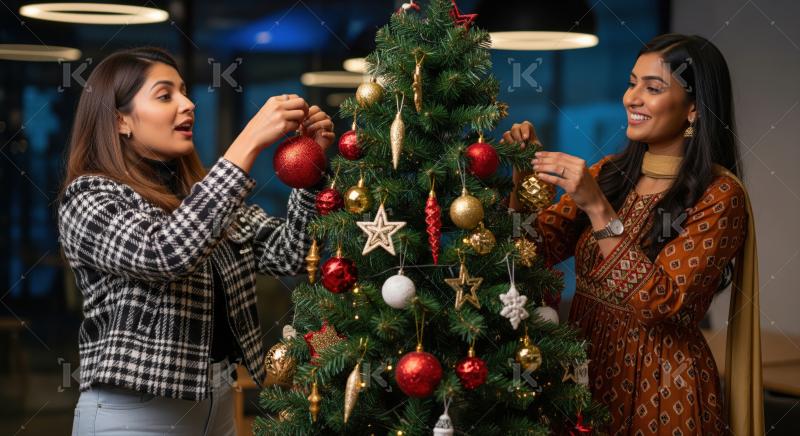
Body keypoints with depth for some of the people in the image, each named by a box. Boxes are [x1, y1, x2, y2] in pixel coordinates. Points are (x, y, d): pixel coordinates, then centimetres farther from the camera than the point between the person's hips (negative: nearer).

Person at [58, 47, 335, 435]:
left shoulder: (201, 194, 9)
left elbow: (284, 255, 1)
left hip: (218, 402, 7)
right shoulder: (87, 198, -11)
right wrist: (248, 145, -29)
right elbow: (166, 253, -29)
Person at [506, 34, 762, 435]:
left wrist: (597, 207, -28)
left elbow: (662, 302, -24)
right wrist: (525, 173, -13)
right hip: (586, 370, 5)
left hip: (660, 388, -5)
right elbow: (538, 248, 1)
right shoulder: (609, 173, 3)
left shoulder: (718, 194, -14)